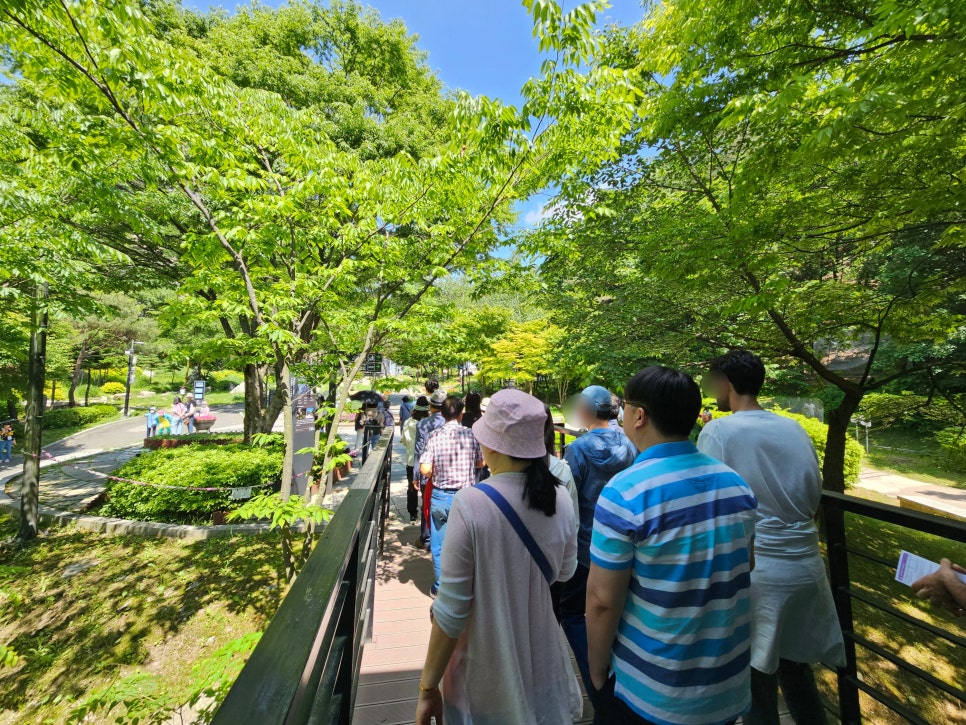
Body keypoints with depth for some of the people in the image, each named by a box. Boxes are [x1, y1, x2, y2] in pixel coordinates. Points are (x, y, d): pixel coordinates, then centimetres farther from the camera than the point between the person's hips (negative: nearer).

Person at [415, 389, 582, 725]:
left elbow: (451, 610, -20)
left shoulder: (469, 504, -27)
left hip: (487, 672, -3)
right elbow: (564, 573, 2)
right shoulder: (560, 498, -14)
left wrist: (429, 687, -6)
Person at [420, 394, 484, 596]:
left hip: (440, 496, -1)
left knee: (439, 545, 16)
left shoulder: (434, 436, -12)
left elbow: (425, 469, -16)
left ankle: (440, 587, 29)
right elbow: (481, 463, 3)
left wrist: (437, 471, 5)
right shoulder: (471, 434, -9)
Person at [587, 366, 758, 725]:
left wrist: (597, 674, -5)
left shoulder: (624, 493, -27)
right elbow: (746, 565, 7)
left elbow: (603, 600, -21)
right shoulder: (737, 484, -8)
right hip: (730, 685, 5)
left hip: (649, 693, -4)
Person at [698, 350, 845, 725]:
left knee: (757, 677, 13)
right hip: (805, 565, 6)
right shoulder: (796, 429, 2)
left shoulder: (718, 430, -16)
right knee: (795, 666, 24)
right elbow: (814, 495, 10)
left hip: (755, 570, -5)